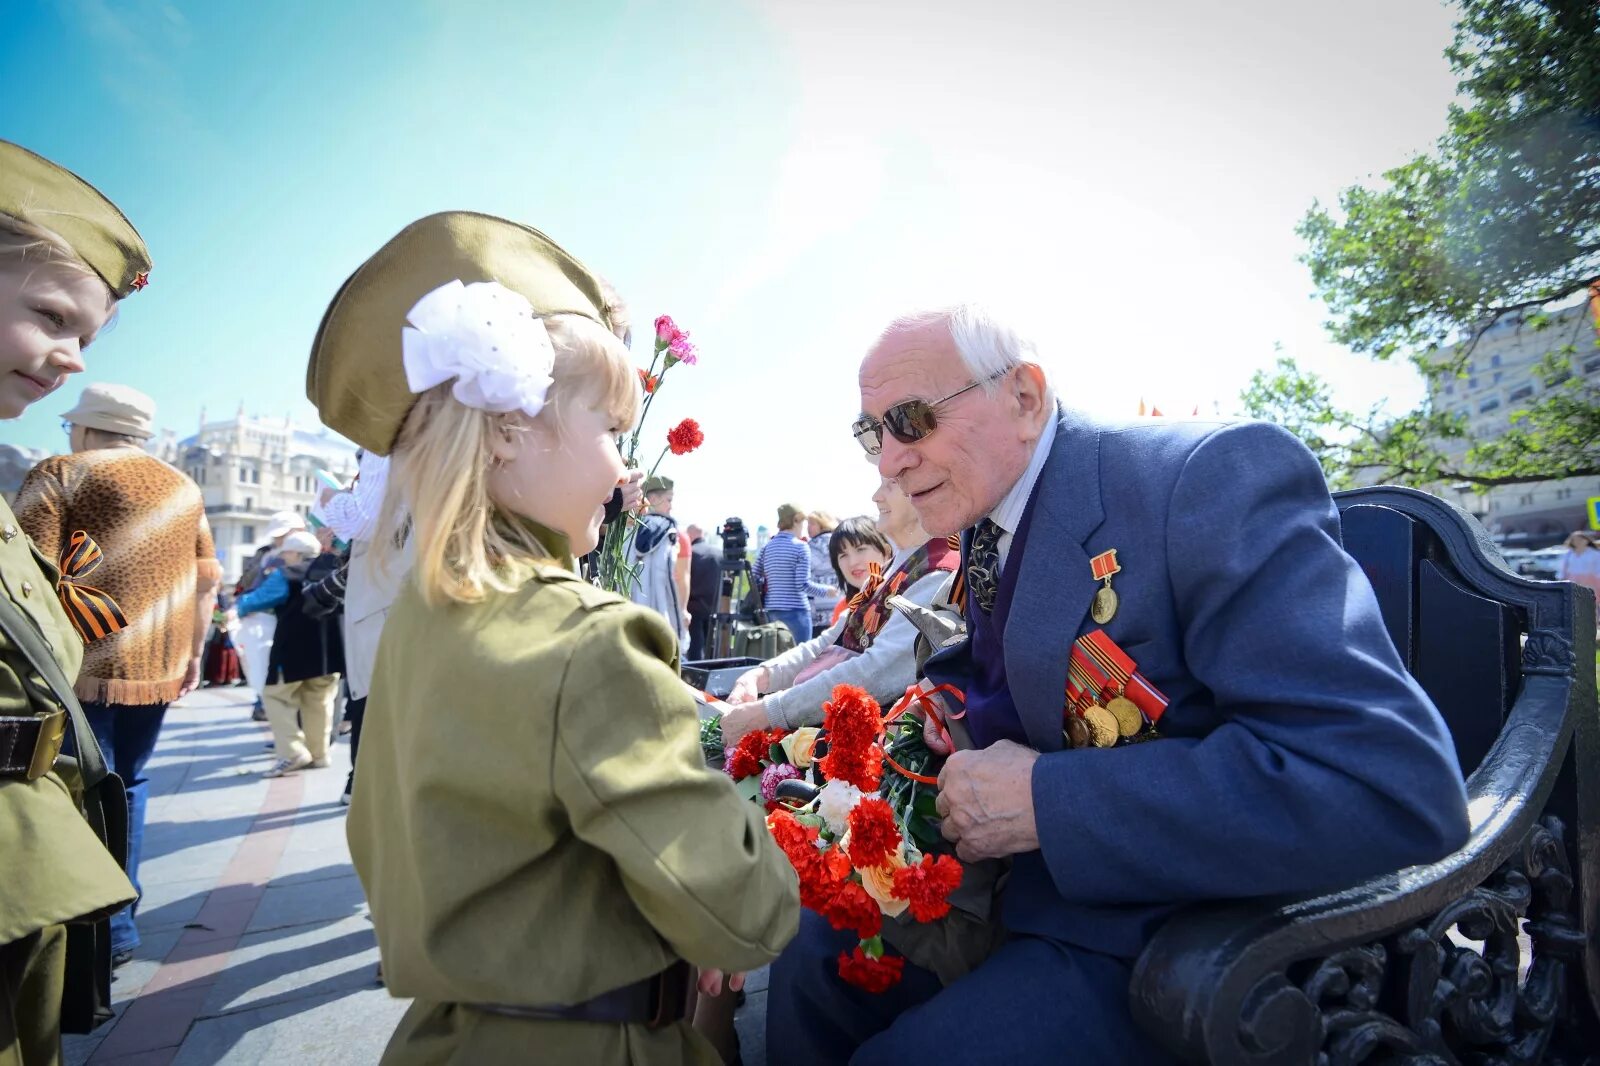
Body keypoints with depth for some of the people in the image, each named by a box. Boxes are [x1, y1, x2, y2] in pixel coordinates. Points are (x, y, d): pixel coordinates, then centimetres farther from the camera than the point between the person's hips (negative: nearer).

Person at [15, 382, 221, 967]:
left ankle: (108, 930, 3)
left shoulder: (59, 475, -1)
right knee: (127, 784, 17)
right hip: (158, 667, 5)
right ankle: (120, 913, 21)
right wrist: (193, 652, 19)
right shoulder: (183, 489, 14)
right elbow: (207, 579, 13)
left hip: (83, 666, -5)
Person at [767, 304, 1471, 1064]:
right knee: (817, 945, 8)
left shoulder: (1211, 479, -24)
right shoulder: (982, 522, 2)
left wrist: (1046, 801, -29)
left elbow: (1392, 782, -32)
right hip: (1028, 876, 8)